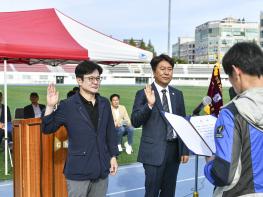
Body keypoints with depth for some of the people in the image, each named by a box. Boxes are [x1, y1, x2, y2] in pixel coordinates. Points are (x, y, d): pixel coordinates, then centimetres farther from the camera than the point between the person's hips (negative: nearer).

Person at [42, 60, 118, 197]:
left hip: (101, 168, 5)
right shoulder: (68, 106, -8)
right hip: (79, 169, -4)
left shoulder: (104, 104, 6)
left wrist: (113, 156, 11)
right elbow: (47, 129, -7)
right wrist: (50, 107, -20)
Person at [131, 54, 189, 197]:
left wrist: (185, 150, 10)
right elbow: (135, 122, -11)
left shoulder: (177, 94, 10)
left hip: (174, 149, 5)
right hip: (154, 151, -5)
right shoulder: (144, 94, -6)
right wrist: (149, 104, -26)